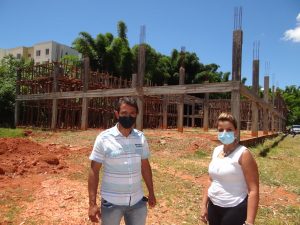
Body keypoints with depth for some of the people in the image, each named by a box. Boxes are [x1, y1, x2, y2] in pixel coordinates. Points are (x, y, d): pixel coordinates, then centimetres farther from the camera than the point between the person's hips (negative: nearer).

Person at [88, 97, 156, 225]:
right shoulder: (104, 138, -12)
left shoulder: (141, 138, -1)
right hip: (112, 202, -3)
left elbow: (145, 166, 9)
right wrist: (92, 203, -13)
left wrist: (151, 192, 13)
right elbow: (94, 171, -9)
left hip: (137, 201, 3)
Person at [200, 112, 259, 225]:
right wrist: (204, 205, 10)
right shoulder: (216, 150, 3)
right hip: (213, 207, 6)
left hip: (235, 210, -6)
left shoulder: (243, 154, -16)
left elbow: (253, 190, -18)